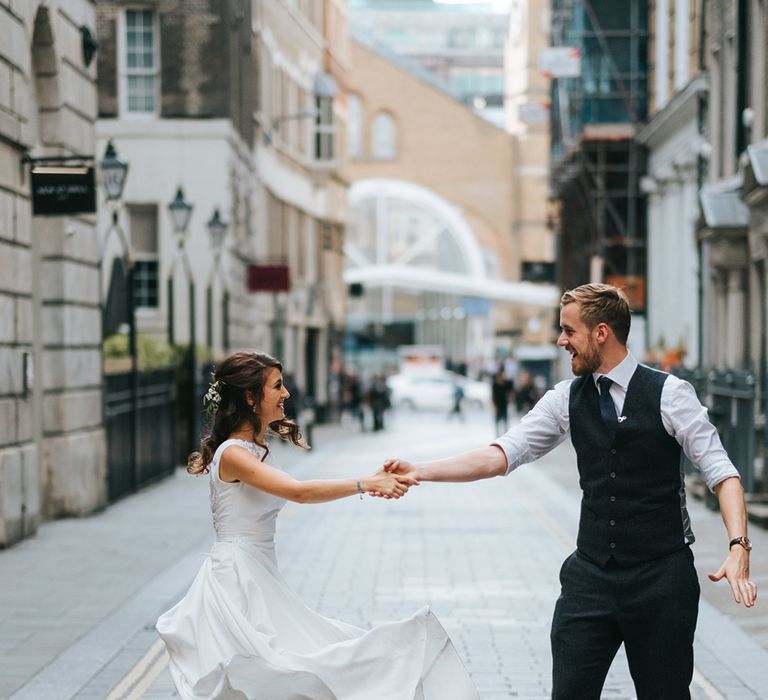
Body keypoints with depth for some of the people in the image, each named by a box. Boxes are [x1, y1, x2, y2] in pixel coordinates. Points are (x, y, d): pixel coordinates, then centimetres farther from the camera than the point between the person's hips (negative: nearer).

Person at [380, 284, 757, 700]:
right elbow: (500, 456, -1)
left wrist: (738, 545, -22)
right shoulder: (567, 399, 5)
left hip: (660, 576, -3)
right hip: (590, 573, 3)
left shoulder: (668, 394, -7)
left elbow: (720, 471, -7)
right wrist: (419, 473, -12)